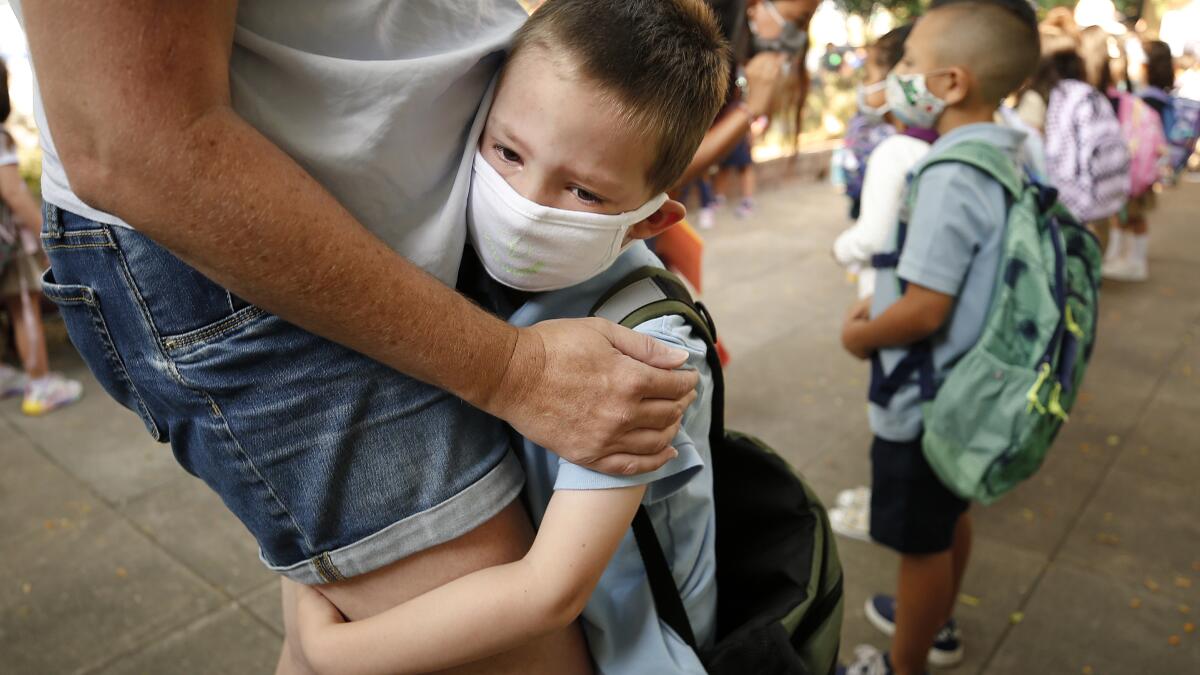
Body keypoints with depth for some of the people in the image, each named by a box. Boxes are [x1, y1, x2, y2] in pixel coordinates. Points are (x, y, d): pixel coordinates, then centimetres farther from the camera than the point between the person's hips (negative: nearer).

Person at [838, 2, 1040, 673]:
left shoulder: (950, 177, -28)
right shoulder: (1006, 156, 2)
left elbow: (925, 311, -29)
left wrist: (860, 335, -12)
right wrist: (882, 299, 7)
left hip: (924, 400, -9)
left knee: (921, 542, 10)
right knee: (949, 517, 26)